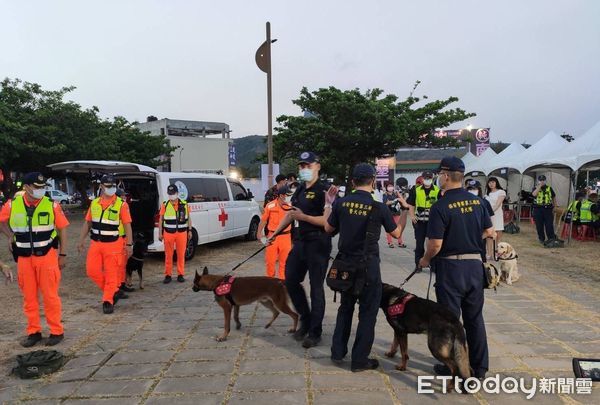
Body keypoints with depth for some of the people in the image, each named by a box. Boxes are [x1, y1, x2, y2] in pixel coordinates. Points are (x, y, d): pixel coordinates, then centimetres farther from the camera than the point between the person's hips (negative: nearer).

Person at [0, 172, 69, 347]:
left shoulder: (52, 205, -7)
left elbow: (62, 229, -2)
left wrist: (63, 254, -3)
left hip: (47, 255, -3)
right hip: (24, 257, 3)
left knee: (50, 295, 1)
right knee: (29, 296, 10)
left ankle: (56, 331, 12)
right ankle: (34, 331, 23)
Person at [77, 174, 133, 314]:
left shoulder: (121, 205, -8)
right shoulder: (94, 203, 6)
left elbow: (127, 226, -7)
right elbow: (87, 223, 13)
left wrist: (129, 245, -10)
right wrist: (81, 241, 10)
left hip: (113, 245, -4)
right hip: (96, 243, 5)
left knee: (111, 274, 1)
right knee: (92, 270, 1)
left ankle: (108, 301, 15)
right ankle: (114, 291, 19)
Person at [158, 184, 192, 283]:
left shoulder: (184, 204, 4)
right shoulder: (164, 205, 2)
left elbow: (188, 218, 10)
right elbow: (161, 219, 6)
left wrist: (190, 231, 5)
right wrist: (160, 233, 2)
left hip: (182, 233, 1)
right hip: (168, 233, 0)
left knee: (181, 255, 6)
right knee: (168, 255, 5)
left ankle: (180, 274, 17)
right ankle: (168, 275, 15)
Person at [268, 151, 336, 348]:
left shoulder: (324, 191, -11)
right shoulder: (300, 190, 14)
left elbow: (327, 220, -20)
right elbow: (290, 213, 25)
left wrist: (303, 217, -25)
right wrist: (275, 232, 22)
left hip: (318, 245, -8)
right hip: (299, 243, 8)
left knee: (316, 287, 1)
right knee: (291, 281, 11)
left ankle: (315, 332, 14)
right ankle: (306, 319, 30)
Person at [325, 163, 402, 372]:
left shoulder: (340, 203, -6)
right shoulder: (379, 207, -12)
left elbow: (328, 228, 9)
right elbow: (396, 233, 3)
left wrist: (330, 203, 19)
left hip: (345, 263, 4)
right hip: (368, 264, -4)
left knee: (345, 307, 21)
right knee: (368, 311, 9)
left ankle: (338, 351, 28)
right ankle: (359, 359, 16)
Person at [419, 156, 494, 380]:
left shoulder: (440, 207, -17)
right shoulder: (477, 201, 2)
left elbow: (435, 244, -18)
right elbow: (489, 231, 9)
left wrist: (425, 260, 0)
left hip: (451, 266, -6)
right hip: (475, 263, 6)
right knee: (475, 317, 16)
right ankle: (479, 366, 25)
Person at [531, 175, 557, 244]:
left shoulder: (549, 188, 9)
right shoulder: (536, 188, 4)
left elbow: (554, 197, 18)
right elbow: (534, 194, -19)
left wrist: (554, 206, 12)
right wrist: (539, 186, -17)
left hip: (548, 208, 0)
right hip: (538, 209, 0)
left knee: (549, 225, -4)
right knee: (539, 225, 5)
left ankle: (551, 238, 3)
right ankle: (541, 239, 16)